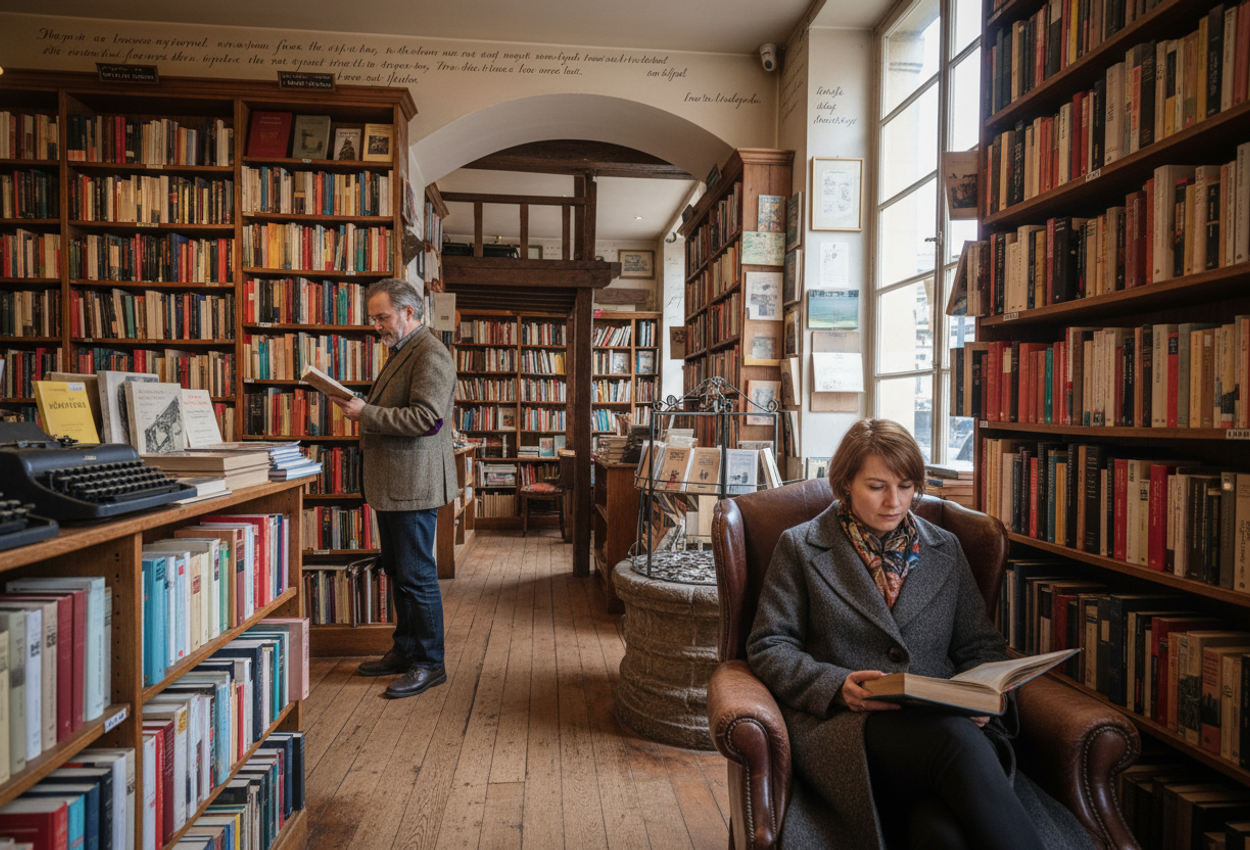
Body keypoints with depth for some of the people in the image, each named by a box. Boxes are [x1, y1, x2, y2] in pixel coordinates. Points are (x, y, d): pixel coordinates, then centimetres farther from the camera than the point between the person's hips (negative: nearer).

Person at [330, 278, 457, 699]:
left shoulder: (430, 355, -14)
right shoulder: (402, 352, 20)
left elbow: (426, 418, -24)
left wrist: (366, 413, -19)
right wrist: (361, 409, 11)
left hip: (413, 485, -11)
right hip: (392, 485, 11)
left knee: (416, 577, -3)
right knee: (397, 572, 17)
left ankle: (430, 664, 10)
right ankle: (405, 651, 30)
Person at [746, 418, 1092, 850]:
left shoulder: (945, 549, 20)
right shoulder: (800, 547, 9)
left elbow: (981, 647, 21)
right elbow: (768, 647, 5)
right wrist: (837, 685, -13)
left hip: (945, 722, 3)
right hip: (843, 726, -2)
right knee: (952, 738, -35)